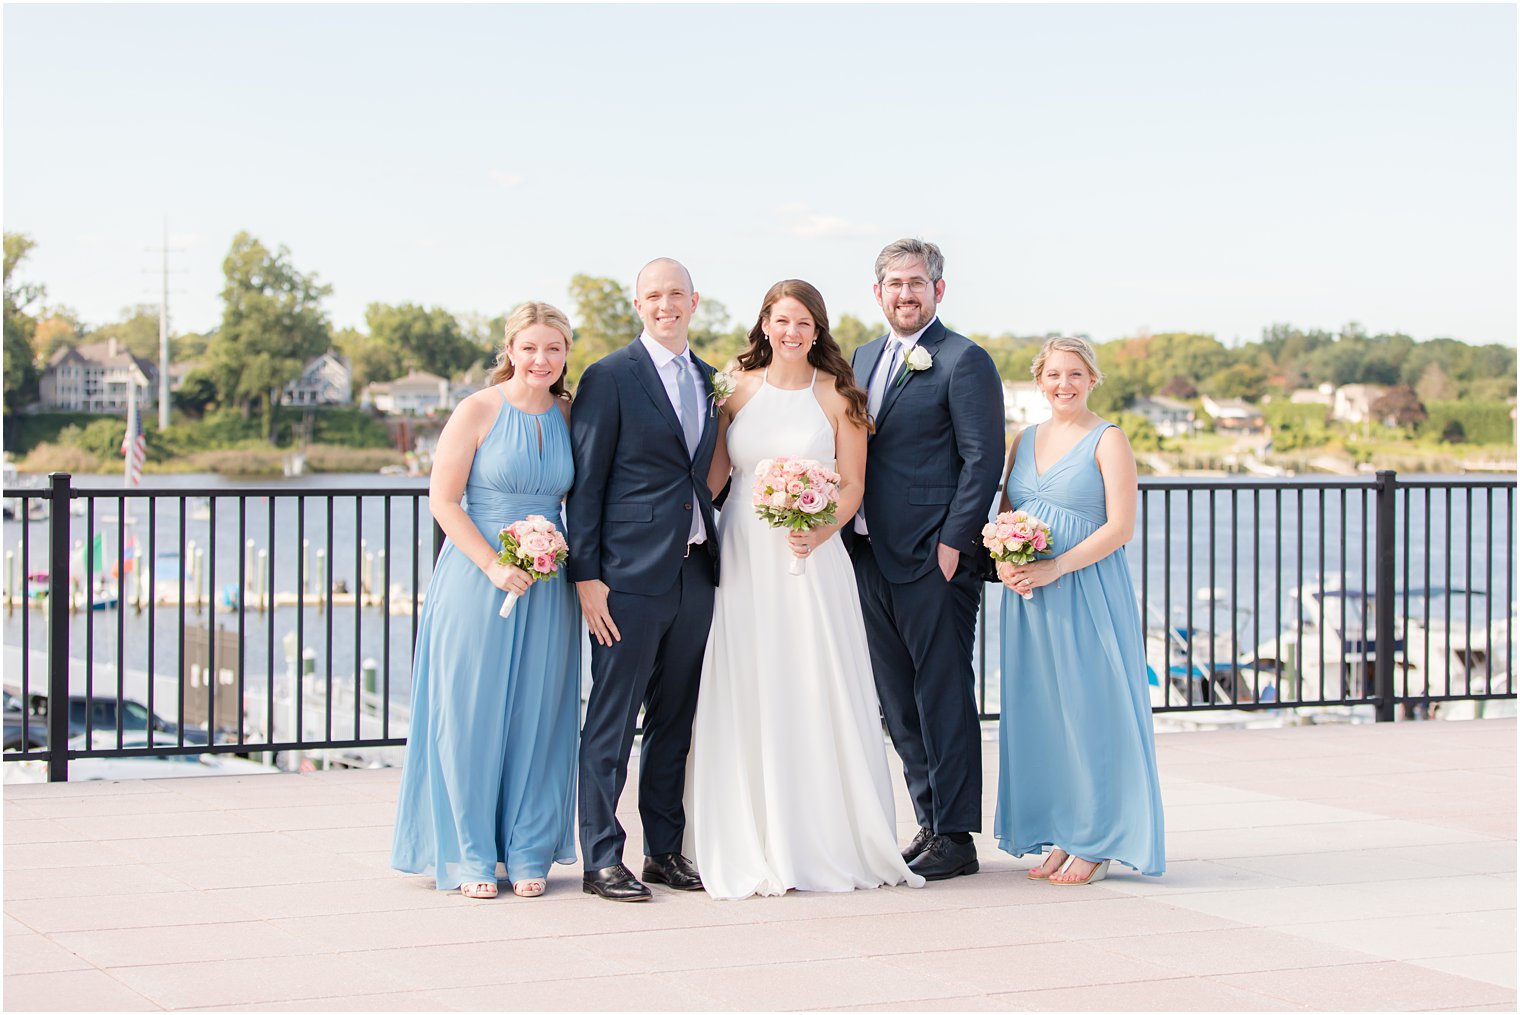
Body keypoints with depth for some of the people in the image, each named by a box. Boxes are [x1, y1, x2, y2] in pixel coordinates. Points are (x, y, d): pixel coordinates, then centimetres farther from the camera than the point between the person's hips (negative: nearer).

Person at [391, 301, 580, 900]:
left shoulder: (570, 416, 7)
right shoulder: (478, 411, -6)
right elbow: (443, 499, -8)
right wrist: (495, 566, -15)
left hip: (547, 584, 4)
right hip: (477, 578, -4)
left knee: (537, 716, 6)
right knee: (471, 715, 0)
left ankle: (528, 853, 16)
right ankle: (470, 857, 10)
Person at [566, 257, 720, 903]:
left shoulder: (707, 380, 14)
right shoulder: (609, 377, -5)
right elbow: (585, 483, -6)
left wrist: (714, 555, 12)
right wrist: (586, 575, -12)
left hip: (695, 575, 6)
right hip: (630, 575, -6)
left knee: (675, 721, 12)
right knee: (611, 723, -2)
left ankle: (666, 851, 20)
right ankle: (602, 861, 4)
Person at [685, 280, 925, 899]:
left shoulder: (837, 397, 3)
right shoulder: (737, 389, 8)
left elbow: (853, 484, 2)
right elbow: (713, 473, 10)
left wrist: (819, 531, -15)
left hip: (811, 560, -1)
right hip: (742, 560, 2)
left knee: (816, 695, -2)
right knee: (744, 699, 0)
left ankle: (825, 843, 7)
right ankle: (752, 849, 5)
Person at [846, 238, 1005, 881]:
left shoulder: (964, 362, -6)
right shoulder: (864, 358, 17)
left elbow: (983, 461, -11)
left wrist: (953, 543, -16)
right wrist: (847, 534, 8)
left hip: (931, 560, -8)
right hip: (870, 557, 8)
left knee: (943, 698, -2)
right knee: (899, 704, 11)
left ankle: (956, 838, 4)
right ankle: (929, 823, 20)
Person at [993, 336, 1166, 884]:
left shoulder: (1108, 440, -4)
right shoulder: (1025, 441, 14)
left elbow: (1121, 527, -11)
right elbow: (1004, 515, 18)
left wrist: (1054, 569, -18)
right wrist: (1004, 563, -3)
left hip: (1088, 591, -6)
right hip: (1028, 596, 6)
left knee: (1091, 711, -3)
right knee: (1038, 712, 6)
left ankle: (1098, 844, 5)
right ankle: (1063, 837, 15)